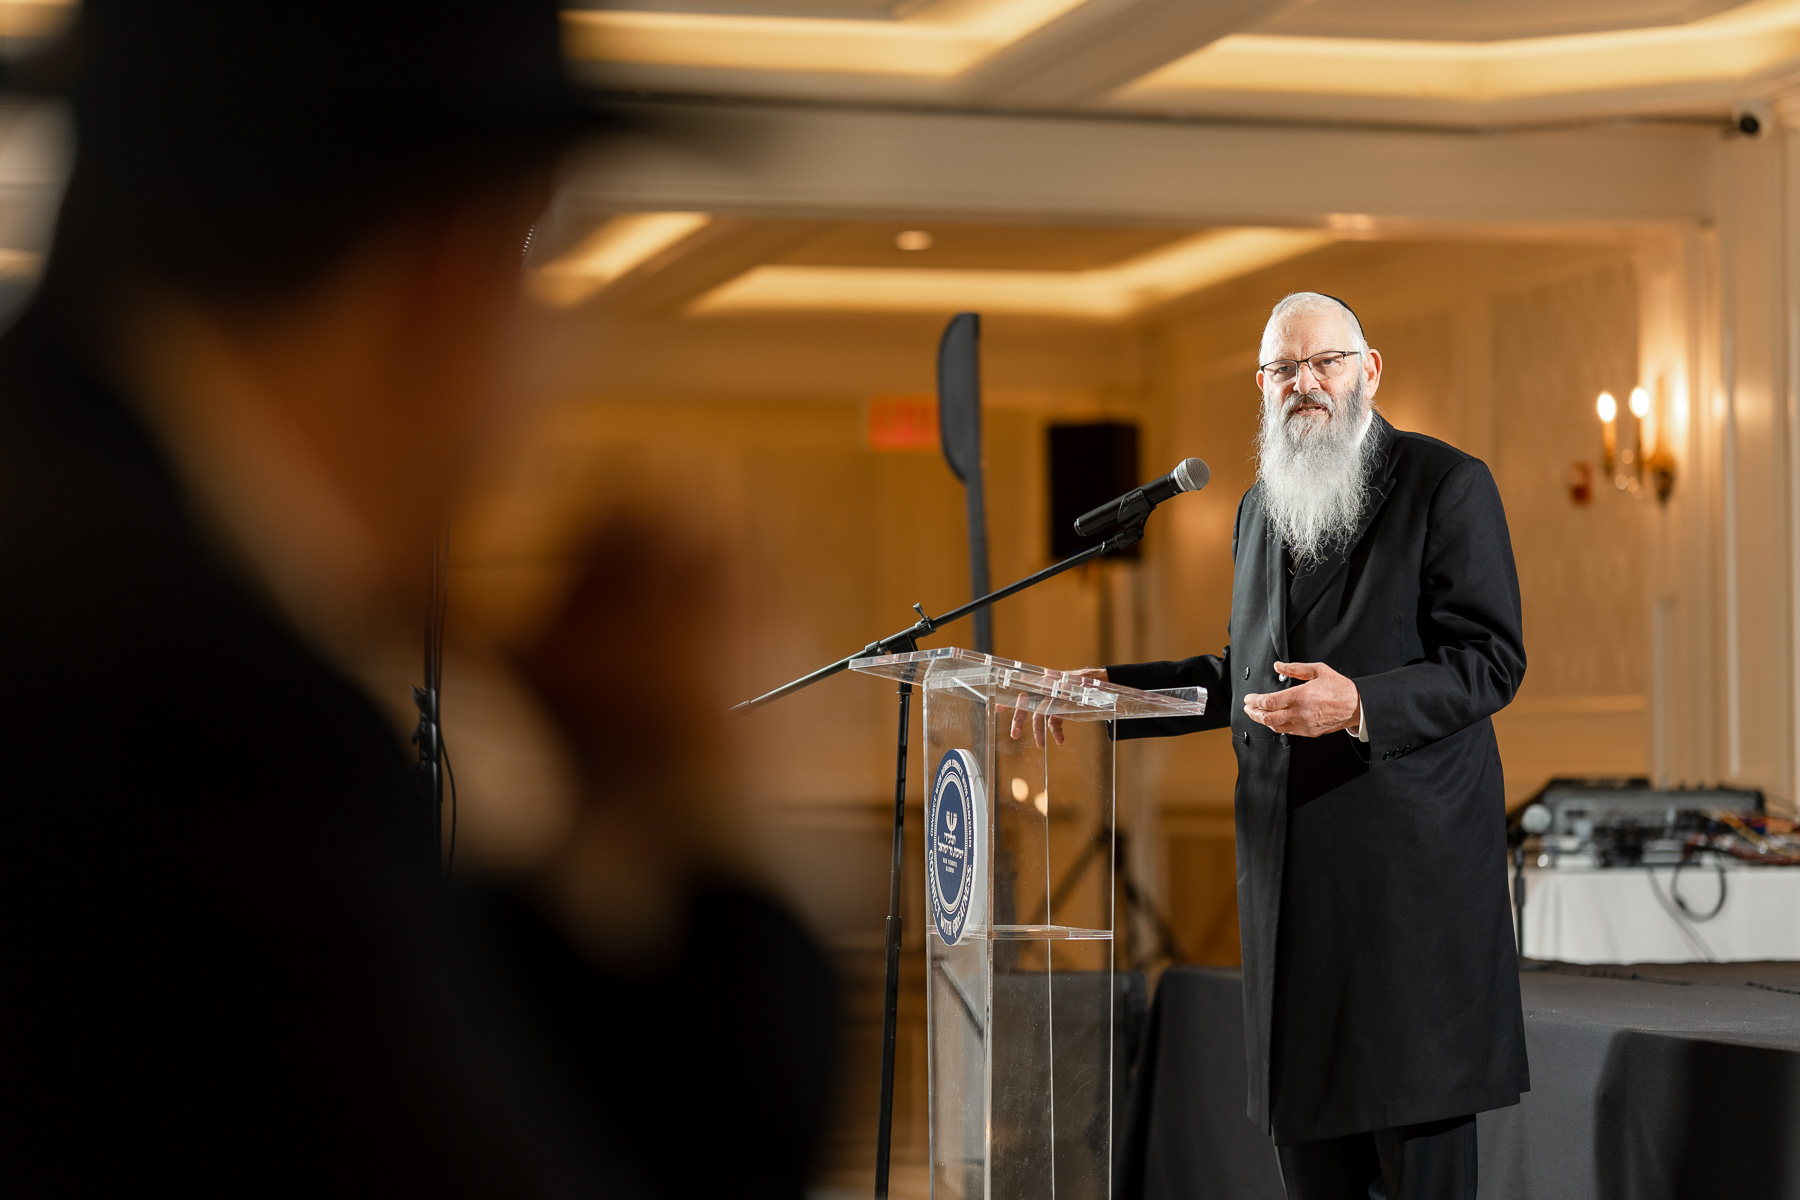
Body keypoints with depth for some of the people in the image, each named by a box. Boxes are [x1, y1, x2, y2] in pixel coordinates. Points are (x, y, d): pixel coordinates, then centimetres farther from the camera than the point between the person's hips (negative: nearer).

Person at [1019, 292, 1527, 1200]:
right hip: (1288, 857, 6)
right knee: (1303, 1122, 8)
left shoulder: (1446, 485, -3)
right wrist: (1111, 689, 15)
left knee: (1417, 1118, -4)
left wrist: (1360, 706, -23)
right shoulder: (1261, 508, 18)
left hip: (1409, 859, -6)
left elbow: (1491, 661, -9)